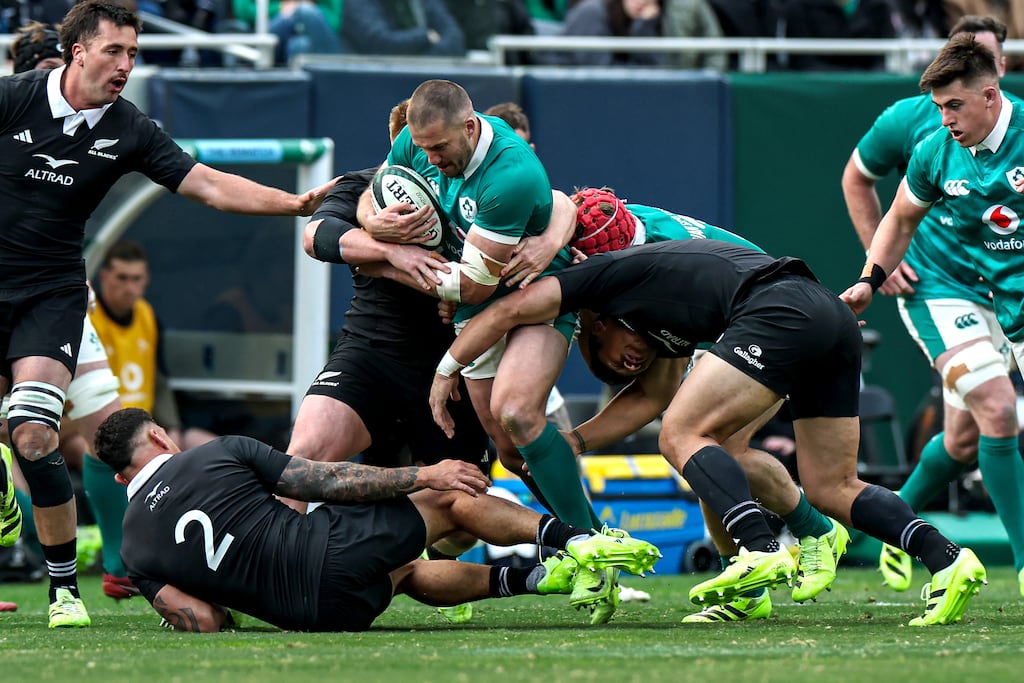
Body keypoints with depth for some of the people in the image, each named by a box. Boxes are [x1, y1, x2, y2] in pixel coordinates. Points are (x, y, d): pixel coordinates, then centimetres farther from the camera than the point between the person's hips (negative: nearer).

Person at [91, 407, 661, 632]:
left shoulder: (136, 548, 8)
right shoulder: (220, 453, 2)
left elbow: (204, 622, -1)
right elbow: (326, 482, 0)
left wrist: (220, 594, 23)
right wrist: (422, 475, 6)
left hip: (314, 613, 4)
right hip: (333, 550, -4)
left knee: (409, 572, 34)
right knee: (449, 497, 18)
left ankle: (532, 577, 19)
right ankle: (578, 542, 6)